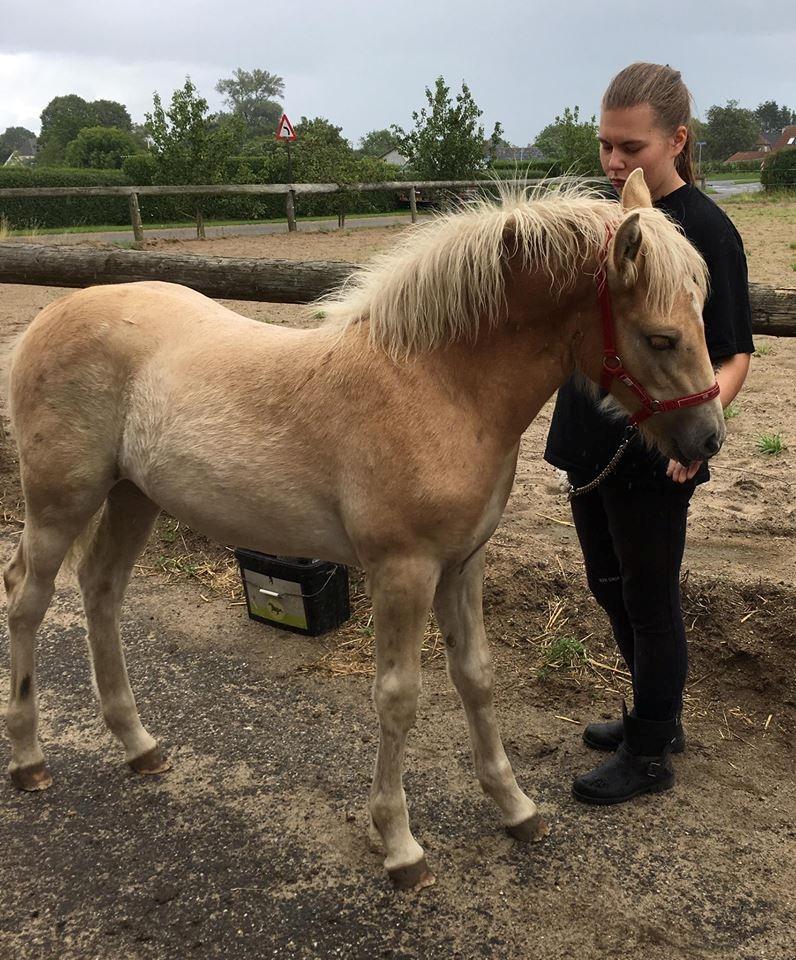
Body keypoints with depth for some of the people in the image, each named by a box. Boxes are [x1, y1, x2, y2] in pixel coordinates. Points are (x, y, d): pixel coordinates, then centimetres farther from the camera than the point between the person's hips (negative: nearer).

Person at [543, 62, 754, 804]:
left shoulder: (705, 230, -15)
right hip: (588, 439, 8)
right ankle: (655, 715, 41)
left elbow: (733, 355, -16)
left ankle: (650, 754, 27)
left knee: (649, 601, 7)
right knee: (609, 586, 19)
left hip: (653, 456, -8)